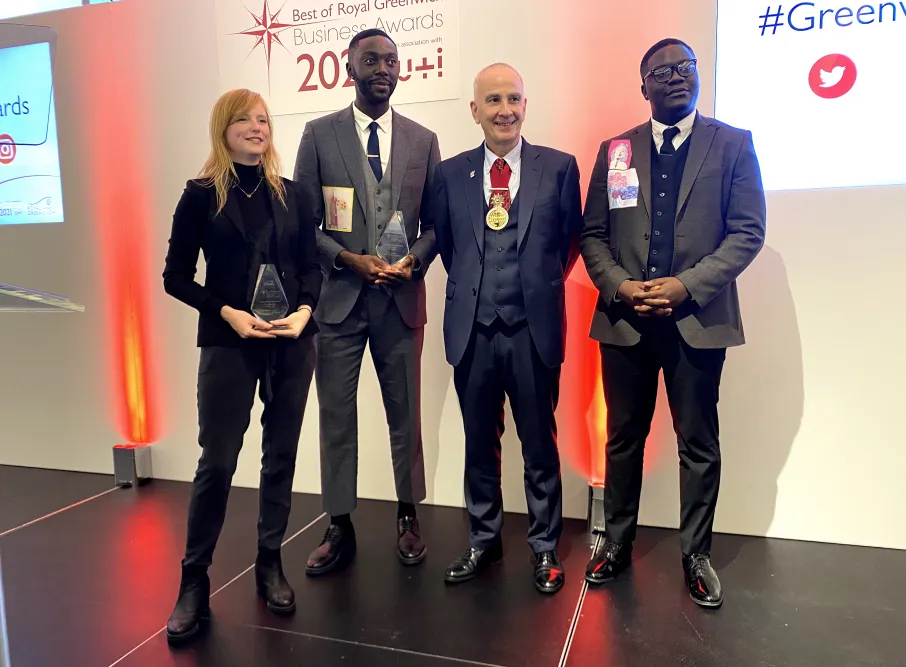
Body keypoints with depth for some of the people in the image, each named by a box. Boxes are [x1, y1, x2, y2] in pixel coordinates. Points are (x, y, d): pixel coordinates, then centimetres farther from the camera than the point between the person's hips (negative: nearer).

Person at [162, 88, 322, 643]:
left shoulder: (292, 194, 8)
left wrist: (303, 311, -11)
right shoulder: (202, 194, 0)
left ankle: (271, 564, 25)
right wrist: (228, 313, -13)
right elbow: (176, 276, 0)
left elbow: (312, 265, 8)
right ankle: (195, 580, 16)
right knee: (218, 460, -1)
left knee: (282, 453, 9)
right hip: (229, 342, -3)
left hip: (293, 341, 3)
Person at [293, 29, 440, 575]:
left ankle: (408, 519, 27)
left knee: (406, 414, 10)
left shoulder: (423, 140, 7)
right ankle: (340, 529, 20)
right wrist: (349, 259, -13)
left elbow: (436, 221, 9)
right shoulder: (320, 135, 3)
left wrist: (414, 260, -10)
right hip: (338, 297, -1)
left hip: (402, 298, 1)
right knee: (337, 417, 6)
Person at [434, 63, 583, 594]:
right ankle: (484, 540, 32)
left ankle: (545, 547, 28)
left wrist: (544, 281, 7)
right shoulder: (451, 173, 6)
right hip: (472, 329, 2)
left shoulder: (559, 167, 1)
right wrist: (469, 285, 9)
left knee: (540, 444, 10)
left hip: (534, 328, -1)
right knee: (480, 444, 14)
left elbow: (572, 238, 9)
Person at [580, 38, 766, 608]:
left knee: (699, 445, 8)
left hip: (698, 319, -1)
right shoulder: (614, 150, 11)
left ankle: (697, 554, 25)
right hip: (625, 319, 2)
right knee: (624, 439, 11)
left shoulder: (733, 144, 5)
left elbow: (748, 231, -2)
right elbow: (594, 234, 7)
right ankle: (617, 543, 28)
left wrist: (687, 285, -15)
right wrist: (620, 286, -10)